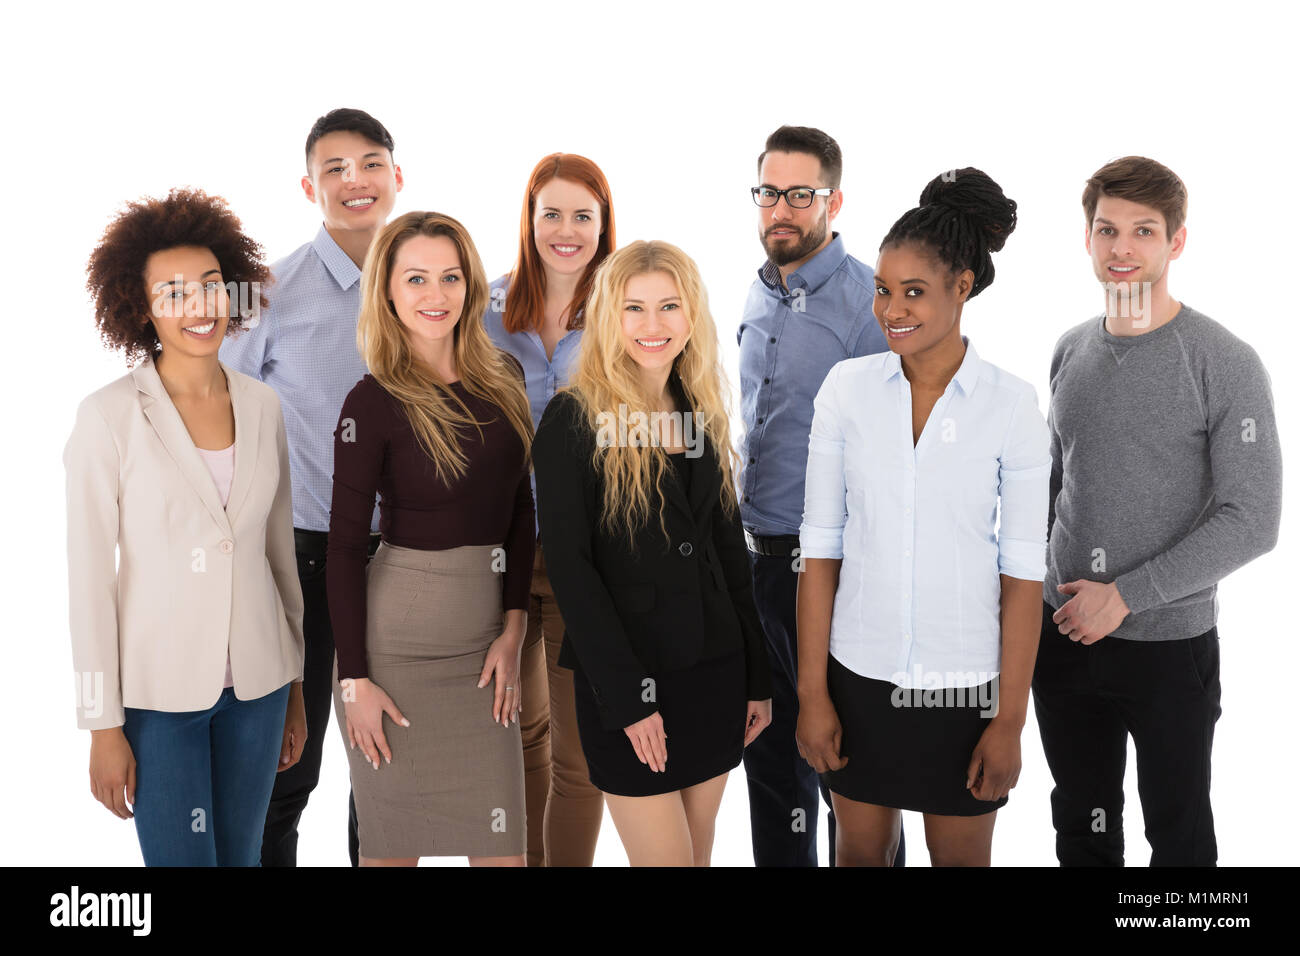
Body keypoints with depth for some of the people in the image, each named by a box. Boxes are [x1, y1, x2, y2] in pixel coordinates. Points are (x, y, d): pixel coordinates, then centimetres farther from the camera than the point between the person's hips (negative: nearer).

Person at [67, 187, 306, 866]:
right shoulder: (109, 416, -10)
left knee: (242, 854, 14)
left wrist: (295, 687, 13)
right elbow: (90, 578, -9)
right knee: (182, 858, 1)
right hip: (159, 687, -4)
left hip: (256, 682, 4)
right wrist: (104, 725, -9)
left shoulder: (261, 405, 3)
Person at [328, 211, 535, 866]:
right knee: (396, 843, 6)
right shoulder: (374, 402, -8)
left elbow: (519, 508, 11)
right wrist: (355, 678, -10)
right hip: (397, 639, -4)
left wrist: (513, 629, 3)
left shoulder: (503, 377, 7)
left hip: (485, 636, 4)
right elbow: (344, 546, -7)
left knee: (502, 846, 6)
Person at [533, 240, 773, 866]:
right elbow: (569, 565, -13)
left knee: (699, 853, 13)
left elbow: (728, 549, 14)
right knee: (665, 857, -2)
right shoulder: (574, 419, -9)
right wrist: (628, 694, -17)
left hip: (714, 670, 6)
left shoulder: (701, 415, 9)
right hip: (628, 680, -6)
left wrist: (756, 675, 11)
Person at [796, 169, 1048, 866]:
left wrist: (1009, 720, -7)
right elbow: (821, 549, -2)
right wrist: (813, 693, -3)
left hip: (965, 683, -1)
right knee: (861, 850, 16)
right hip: (861, 675, 2)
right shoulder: (847, 388, -4)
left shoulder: (1010, 404, -9)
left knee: (962, 856, 15)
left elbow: (1022, 573, -7)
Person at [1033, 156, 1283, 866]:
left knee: (1178, 831, 13)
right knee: (1081, 826, 18)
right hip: (1063, 634, 4)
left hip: (1169, 642, -4)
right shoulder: (1072, 352, 4)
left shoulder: (1225, 365, -13)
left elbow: (1251, 522, -17)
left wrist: (1126, 595, -18)